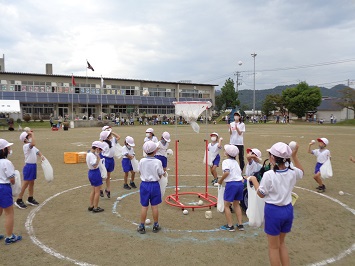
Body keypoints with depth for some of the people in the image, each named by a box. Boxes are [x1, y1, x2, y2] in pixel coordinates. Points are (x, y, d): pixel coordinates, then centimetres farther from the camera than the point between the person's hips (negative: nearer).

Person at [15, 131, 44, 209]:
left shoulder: (32, 147, 12)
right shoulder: (26, 146, -18)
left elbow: (37, 151, 16)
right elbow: (33, 144, -38)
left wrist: (41, 156, -6)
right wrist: (32, 134, -30)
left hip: (33, 165, 9)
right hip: (28, 166, -9)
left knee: (32, 183, 16)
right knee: (25, 184, -4)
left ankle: (30, 199, 27)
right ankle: (19, 200, 6)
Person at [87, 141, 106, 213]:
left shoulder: (89, 153, 7)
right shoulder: (91, 155, -22)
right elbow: (94, 165, -28)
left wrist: (97, 155, 5)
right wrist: (98, 156, -26)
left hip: (91, 172, 10)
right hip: (95, 173, -10)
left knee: (93, 190, 20)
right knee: (97, 191, 2)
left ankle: (91, 206, 29)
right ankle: (95, 208, 11)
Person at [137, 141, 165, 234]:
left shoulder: (142, 161, -9)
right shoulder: (158, 162, -14)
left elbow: (140, 172, 3)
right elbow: (160, 175, -5)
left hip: (144, 184, 1)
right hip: (155, 185, -1)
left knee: (144, 206, 10)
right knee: (154, 206, 11)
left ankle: (141, 227, 19)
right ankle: (156, 226, 24)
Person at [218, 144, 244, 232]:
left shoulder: (226, 161, -8)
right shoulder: (235, 162, 17)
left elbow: (226, 172, -22)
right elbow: (240, 171, 14)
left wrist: (220, 180, -10)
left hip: (231, 184, -8)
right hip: (240, 183, 8)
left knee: (226, 205, 5)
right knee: (236, 204, 21)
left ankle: (230, 226, 6)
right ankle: (240, 224, 21)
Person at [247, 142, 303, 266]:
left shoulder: (269, 175, -22)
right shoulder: (292, 172, -6)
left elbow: (261, 194, -9)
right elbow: (301, 172, 20)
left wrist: (253, 180, 3)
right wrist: (294, 156, 16)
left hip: (273, 211, -5)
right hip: (288, 210, 6)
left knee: (274, 247, 12)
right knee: (281, 243, 25)